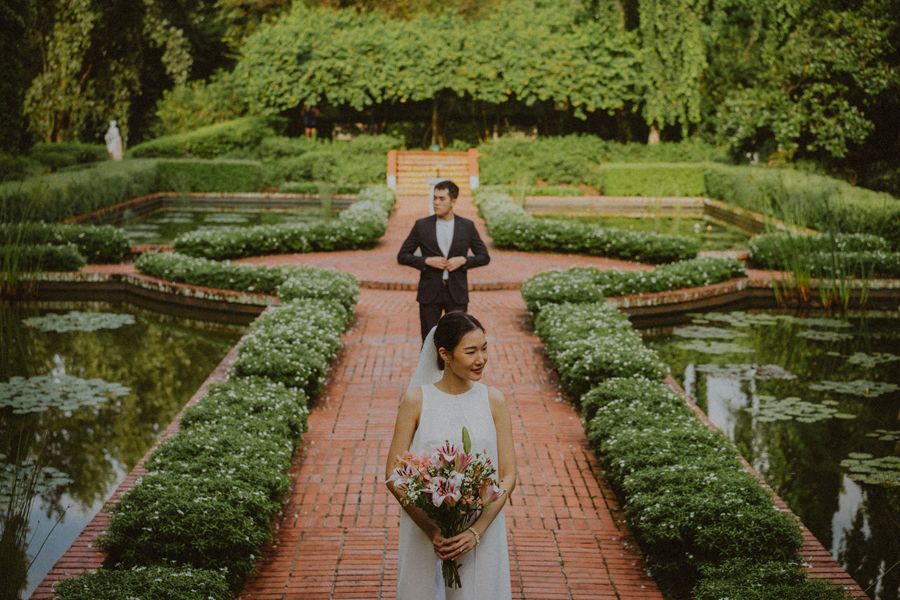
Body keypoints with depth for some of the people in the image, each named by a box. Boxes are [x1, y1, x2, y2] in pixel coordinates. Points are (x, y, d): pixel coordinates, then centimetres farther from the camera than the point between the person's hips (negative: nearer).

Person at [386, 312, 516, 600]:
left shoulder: (493, 401, -3)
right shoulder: (416, 400, -7)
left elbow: (508, 476, -3)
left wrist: (476, 532, -15)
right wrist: (432, 532, -15)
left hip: (481, 531, 1)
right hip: (423, 530, -1)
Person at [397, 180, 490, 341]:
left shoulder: (467, 227, 2)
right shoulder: (422, 226, 1)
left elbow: (484, 257, 7)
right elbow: (402, 256, 3)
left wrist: (463, 260, -11)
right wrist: (427, 261, -12)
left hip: (457, 294, 0)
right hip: (429, 294, 0)